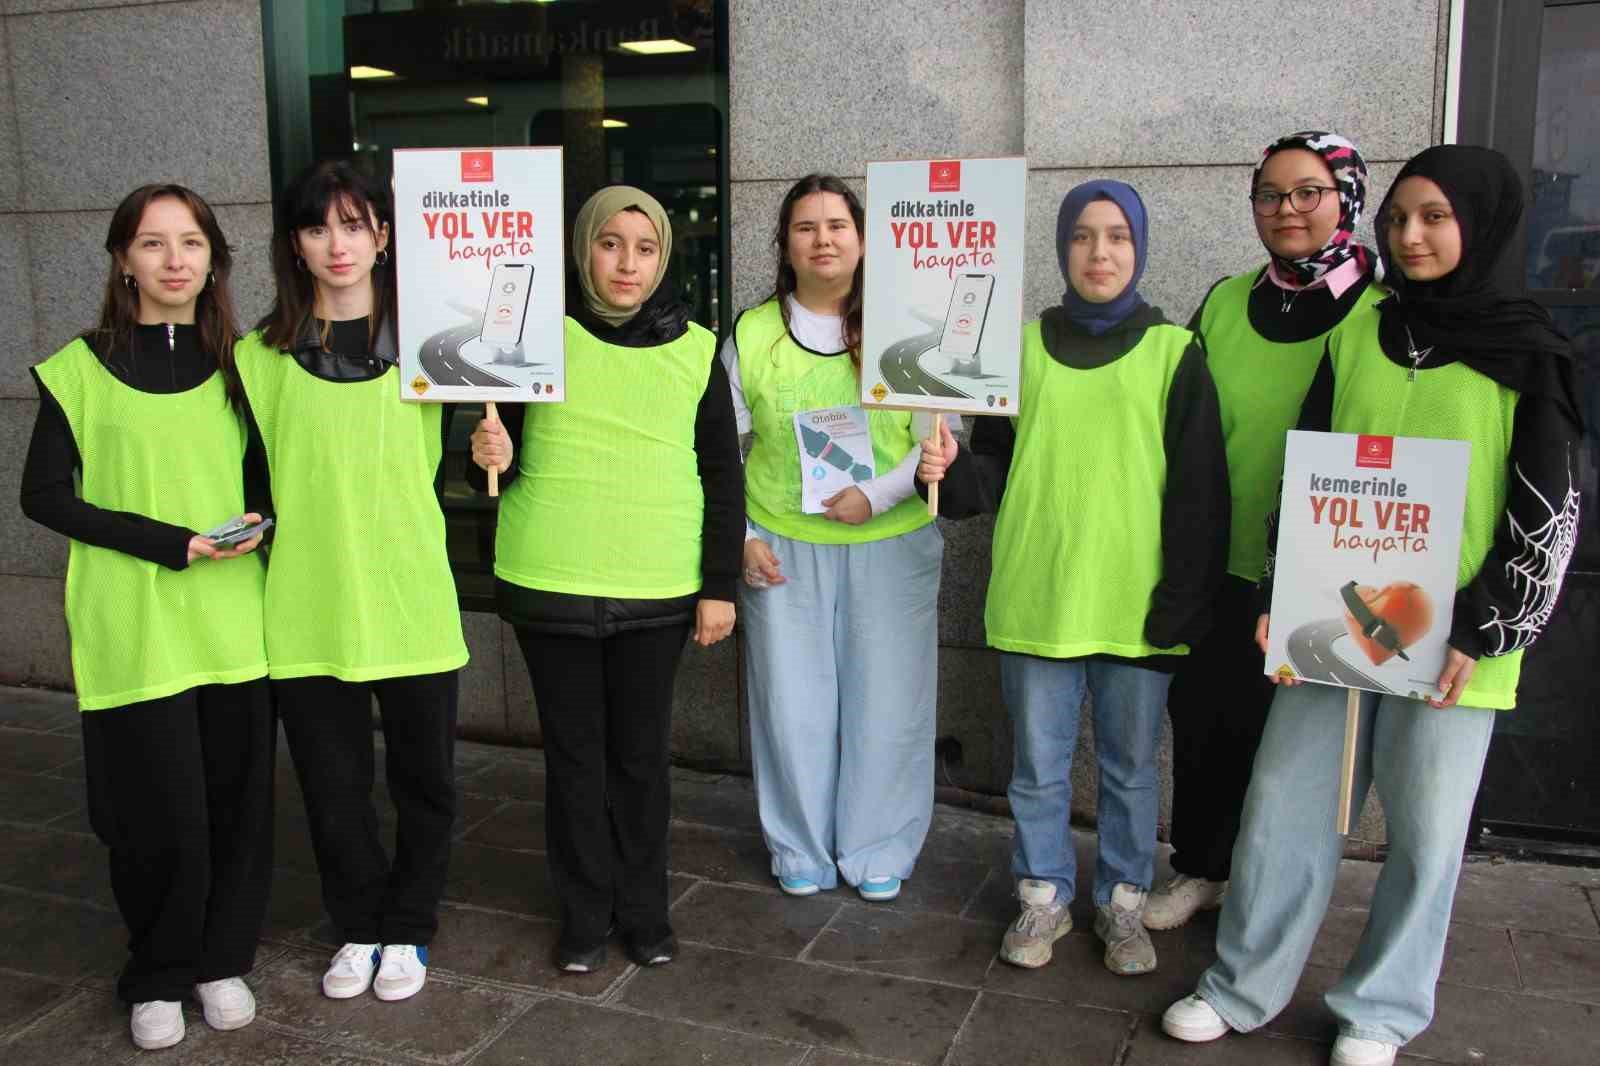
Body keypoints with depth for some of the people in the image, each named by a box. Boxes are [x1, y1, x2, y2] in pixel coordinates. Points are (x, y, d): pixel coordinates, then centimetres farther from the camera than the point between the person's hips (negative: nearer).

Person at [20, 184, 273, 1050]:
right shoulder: (80, 368, -1)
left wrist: (256, 524, -6)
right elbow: (43, 494, -3)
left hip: (233, 621, 3)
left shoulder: (239, 363, 8)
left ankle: (221, 960, 27)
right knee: (160, 811, 0)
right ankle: (157, 977, 23)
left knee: (236, 799, 7)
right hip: (134, 629, -3)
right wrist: (172, 544, -12)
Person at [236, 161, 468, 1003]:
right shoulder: (261, 355, 2)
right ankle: (358, 927, 33)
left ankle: (407, 930, 31)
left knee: (423, 780, 10)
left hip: (411, 604, 0)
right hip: (306, 610, 1)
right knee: (333, 785, 11)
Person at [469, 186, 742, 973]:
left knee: (641, 753, 10)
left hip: (656, 588, 0)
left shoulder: (695, 348, 3)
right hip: (551, 582, 0)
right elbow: (501, 451, 8)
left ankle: (644, 909, 28)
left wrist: (720, 586, 2)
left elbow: (723, 476, 5)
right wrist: (491, 457, -15)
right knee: (573, 752, 10)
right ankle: (584, 914, 26)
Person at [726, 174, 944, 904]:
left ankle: (878, 851, 25)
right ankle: (801, 849, 27)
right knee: (792, 701, 8)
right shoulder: (751, 334, 3)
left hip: (890, 547, -1)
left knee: (885, 701, 6)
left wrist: (878, 494, -15)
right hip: (782, 548, 1)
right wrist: (738, 537, -1)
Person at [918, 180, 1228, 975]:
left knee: (1130, 766, 12)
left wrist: (1183, 603, -9)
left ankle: (1122, 902, 30)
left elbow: (1199, 492, -3)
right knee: (1039, 765, 12)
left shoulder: (1173, 353, -1)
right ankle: (1044, 896, 30)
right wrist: (950, 472, -15)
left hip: (1135, 606, -1)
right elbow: (996, 468, 7)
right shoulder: (1024, 347, 5)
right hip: (1035, 601, 2)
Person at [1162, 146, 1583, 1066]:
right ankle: (1243, 990, 23)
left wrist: (1480, 634, -10)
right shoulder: (1356, 333, 8)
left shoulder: (1528, 353, -1)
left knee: (1426, 832, 7)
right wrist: (1280, 601, 3)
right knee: (1283, 805, 7)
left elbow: (1548, 513, -3)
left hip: (1450, 641, -3)